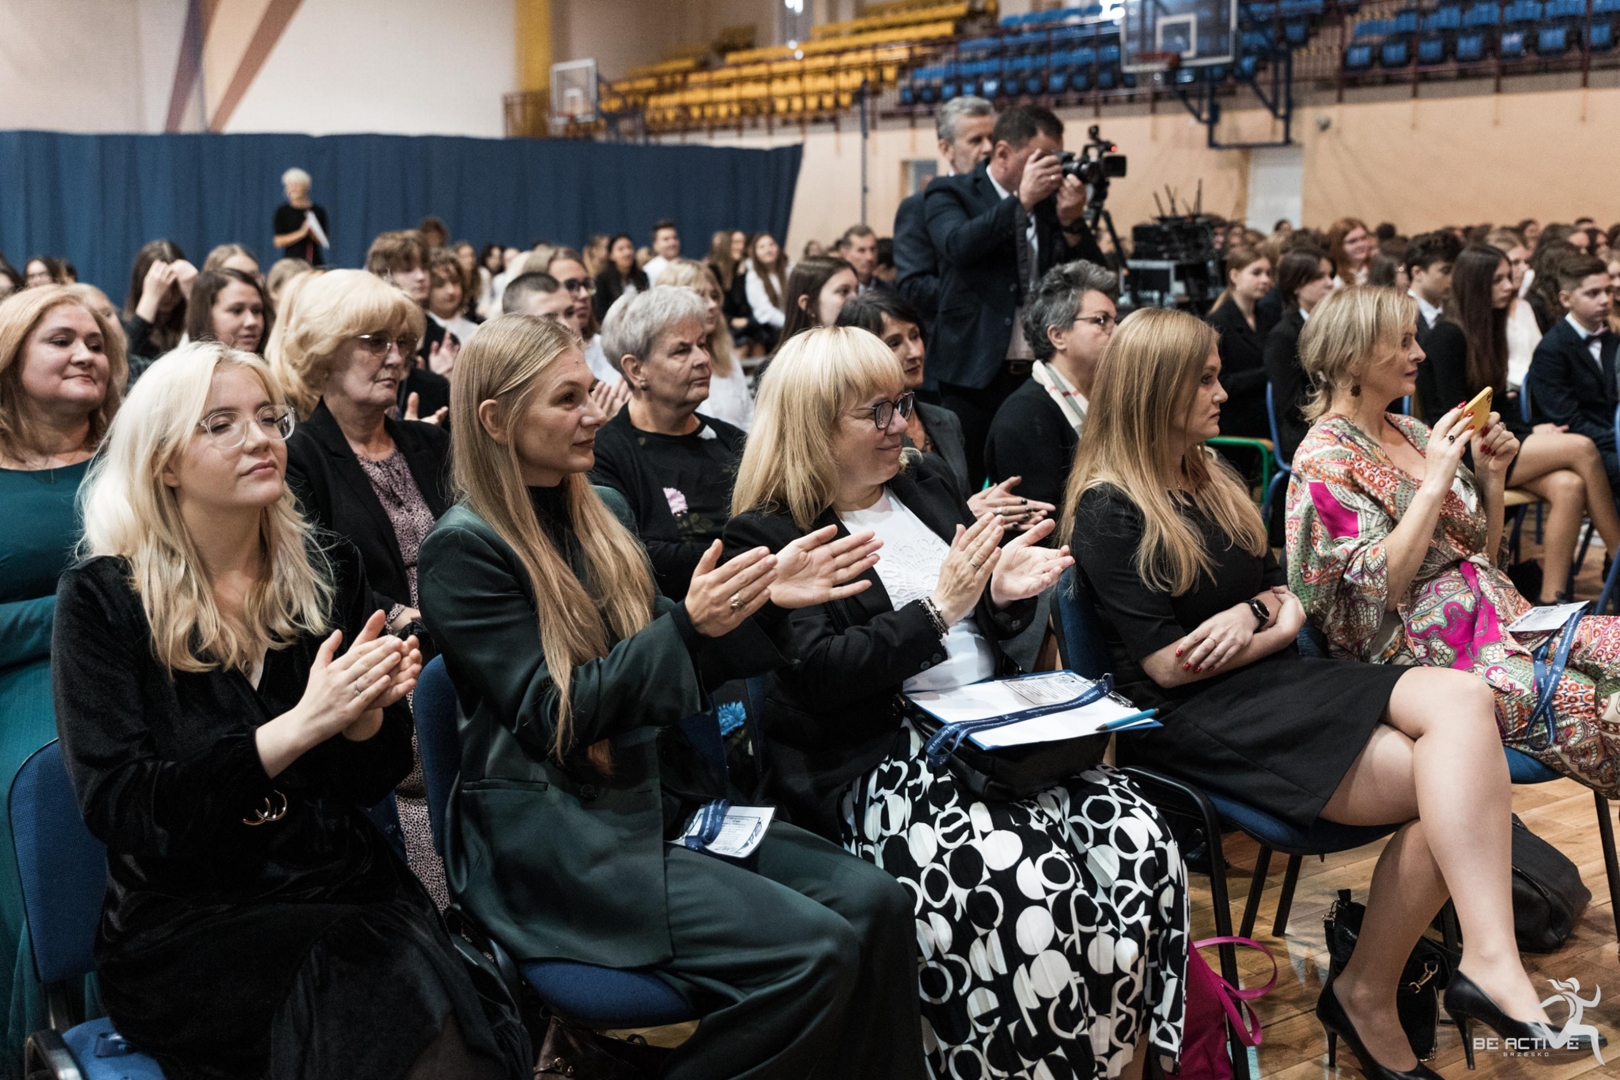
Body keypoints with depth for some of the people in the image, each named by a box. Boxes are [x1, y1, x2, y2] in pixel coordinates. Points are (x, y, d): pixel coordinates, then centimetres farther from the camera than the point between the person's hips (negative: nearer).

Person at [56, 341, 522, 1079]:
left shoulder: (329, 573, 7)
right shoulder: (103, 598, -3)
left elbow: (365, 783, 9)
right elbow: (120, 810, -11)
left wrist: (368, 707, -14)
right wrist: (300, 725, -21)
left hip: (343, 885, 3)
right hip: (182, 925, -3)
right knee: (396, 994, -30)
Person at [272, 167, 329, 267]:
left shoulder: (318, 210, 7)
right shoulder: (282, 211, 4)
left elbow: (325, 242, 7)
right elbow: (279, 241, -2)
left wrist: (313, 234, -14)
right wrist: (301, 233, -13)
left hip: (316, 263, 1)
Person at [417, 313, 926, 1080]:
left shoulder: (602, 512, 12)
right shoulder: (464, 548, -11)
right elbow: (553, 716, -15)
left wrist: (765, 602, 0)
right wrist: (687, 624, -23)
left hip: (660, 796, 7)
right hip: (549, 834, -7)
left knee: (874, 902, -11)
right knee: (812, 952, -21)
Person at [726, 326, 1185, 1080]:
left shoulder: (925, 480, 17)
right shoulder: (767, 536, -2)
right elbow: (818, 676, -13)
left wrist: (1005, 596, -1)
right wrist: (938, 610, -16)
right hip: (873, 762, -6)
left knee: (1141, 847, -18)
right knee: (1032, 889, -31)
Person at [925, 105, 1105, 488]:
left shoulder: (1052, 201, 11)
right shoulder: (951, 194, 1)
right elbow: (957, 245, -20)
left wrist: (1072, 222, -7)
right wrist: (1022, 199, -18)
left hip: (1041, 373, 4)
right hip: (975, 373, -3)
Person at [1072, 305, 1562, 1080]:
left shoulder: (1213, 479, 19)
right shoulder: (1109, 510, -6)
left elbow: (1286, 598, 17)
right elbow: (1168, 665, -11)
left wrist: (1253, 619, -6)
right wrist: (1267, 622, 2)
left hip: (1274, 683, 8)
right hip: (1191, 720, -7)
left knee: (1462, 702, -22)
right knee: (1449, 785, -24)